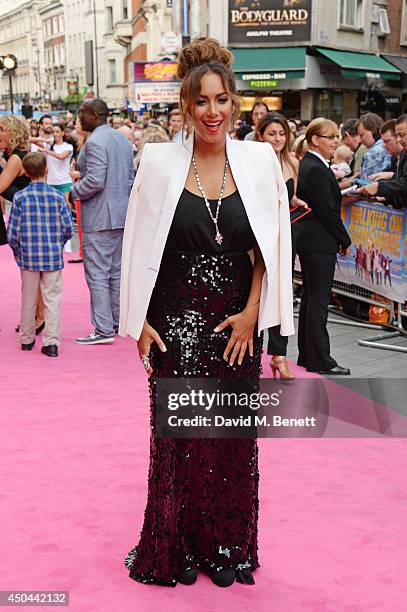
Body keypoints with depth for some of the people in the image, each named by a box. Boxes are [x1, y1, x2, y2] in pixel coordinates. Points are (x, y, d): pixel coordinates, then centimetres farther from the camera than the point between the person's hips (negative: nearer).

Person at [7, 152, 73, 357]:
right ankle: (51, 342, 1)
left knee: (28, 300, 14)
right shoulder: (57, 197, -5)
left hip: (28, 257, 0)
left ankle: (27, 339, 26)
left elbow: (12, 232, -5)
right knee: (52, 300, 5)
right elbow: (68, 229, -3)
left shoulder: (20, 197, -6)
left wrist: (17, 253, 11)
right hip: (53, 257, 0)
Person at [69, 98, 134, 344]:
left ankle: (103, 330, -3)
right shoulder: (123, 139, 12)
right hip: (121, 215, 9)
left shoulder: (95, 142, -15)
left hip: (99, 218, -9)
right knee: (117, 271, 15)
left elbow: (94, 181, -23)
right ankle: (119, 322, 22)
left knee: (97, 274, -4)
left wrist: (73, 193, -8)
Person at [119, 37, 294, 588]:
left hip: (237, 324, 2)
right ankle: (178, 547, 23)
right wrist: (140, 322, -4)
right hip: (176, 325, -1)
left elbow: (271, 247, 3)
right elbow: (141, 247, 0)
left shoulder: (259, 161, 0)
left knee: (233, 435, 8)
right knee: (177, 434, 5)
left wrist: (251, 312, -5)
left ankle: (226, 546, 26)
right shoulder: (161, 163, -3)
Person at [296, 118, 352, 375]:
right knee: (319, 301, -6)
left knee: (309, 297, 14)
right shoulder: (317, 169, -17)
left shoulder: (307, 164, 13)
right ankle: (320, 361, 0)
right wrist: (345, 240, -9)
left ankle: (307, 355, 22)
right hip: (320, 243, -11)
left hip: (307, 239, 11)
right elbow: (328, 211, -18)